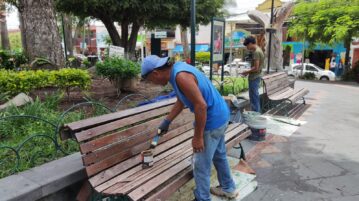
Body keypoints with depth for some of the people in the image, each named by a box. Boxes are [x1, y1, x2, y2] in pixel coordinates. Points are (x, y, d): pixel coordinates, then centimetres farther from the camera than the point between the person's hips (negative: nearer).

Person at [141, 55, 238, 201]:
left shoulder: (180, 76, -27)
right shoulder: (177, 70, 5)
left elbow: (201, 105, -29)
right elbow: (180, 102, 16)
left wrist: (198, 136, -20)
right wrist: (167, 121, 21)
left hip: (212, 120, -10)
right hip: (219, 116, 10)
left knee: (201, 164, 4)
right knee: (219, 155, 25)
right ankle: (228, 188, 44)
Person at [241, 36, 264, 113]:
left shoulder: (256, 52, -19)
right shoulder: (258, 50, 12)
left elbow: (256, 68, -23)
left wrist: (247, 72, -10)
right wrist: (249, 71, 13)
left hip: (254, 78, -10)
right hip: (256, 77, 10)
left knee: (254, 97, -4)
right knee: (255, 96, 18)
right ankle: (257, 112, 27)